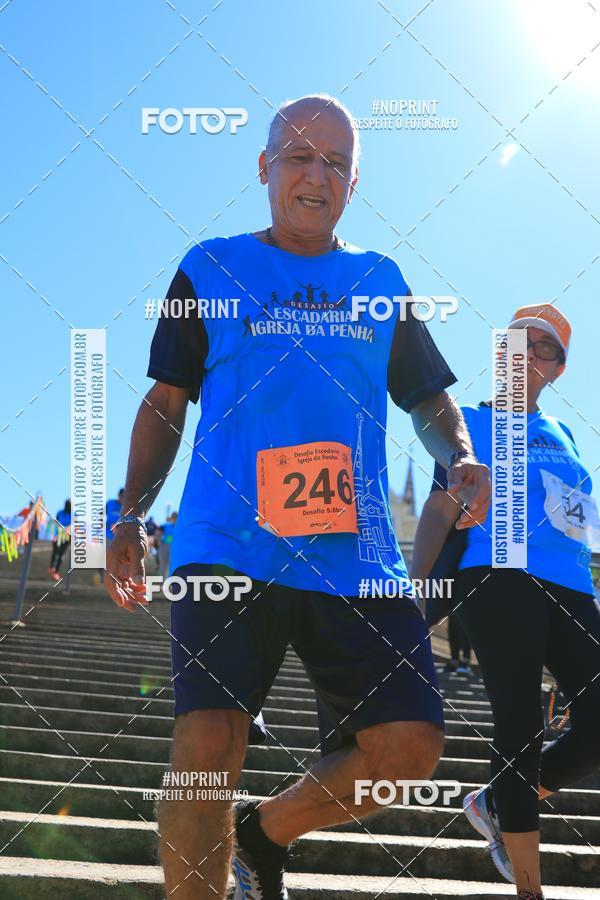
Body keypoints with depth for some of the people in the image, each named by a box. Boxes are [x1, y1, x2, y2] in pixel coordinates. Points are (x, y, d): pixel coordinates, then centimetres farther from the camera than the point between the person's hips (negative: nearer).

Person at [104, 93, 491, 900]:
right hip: (229, 549, -3)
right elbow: (167, 402, 11)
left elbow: (428, 399, 23)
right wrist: (132, 516, 0)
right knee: (207, 745, -16)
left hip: (356, 558, 3)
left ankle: (264, 831, 19)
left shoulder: (380, 282, 18)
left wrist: (461, 458, 1)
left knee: (408, 745, -7)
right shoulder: (210, 270, 12)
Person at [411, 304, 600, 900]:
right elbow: (441, 509, 0)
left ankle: (497, 805, 18)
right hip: (500, 579, -6)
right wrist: (413, 588, -11)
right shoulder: (472, 421, 8)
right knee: (520, 729, -8)